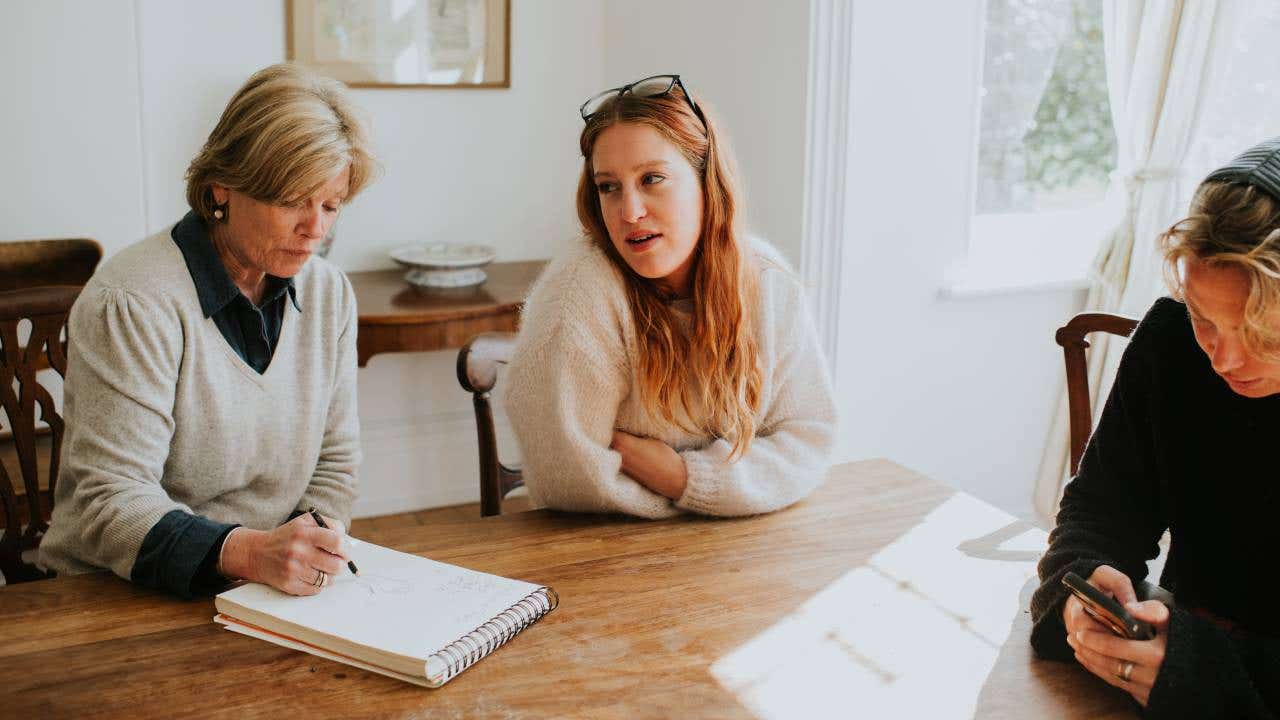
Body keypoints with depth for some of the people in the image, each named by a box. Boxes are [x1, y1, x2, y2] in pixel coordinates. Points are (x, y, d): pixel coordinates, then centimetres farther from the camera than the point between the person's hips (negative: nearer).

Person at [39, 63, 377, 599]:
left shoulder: (329, 293, 6)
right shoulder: (133, 303, -14)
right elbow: (110, 500, -18)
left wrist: (303, 554, -8)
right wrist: (246, 553, -32)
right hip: (120, 598, -4)